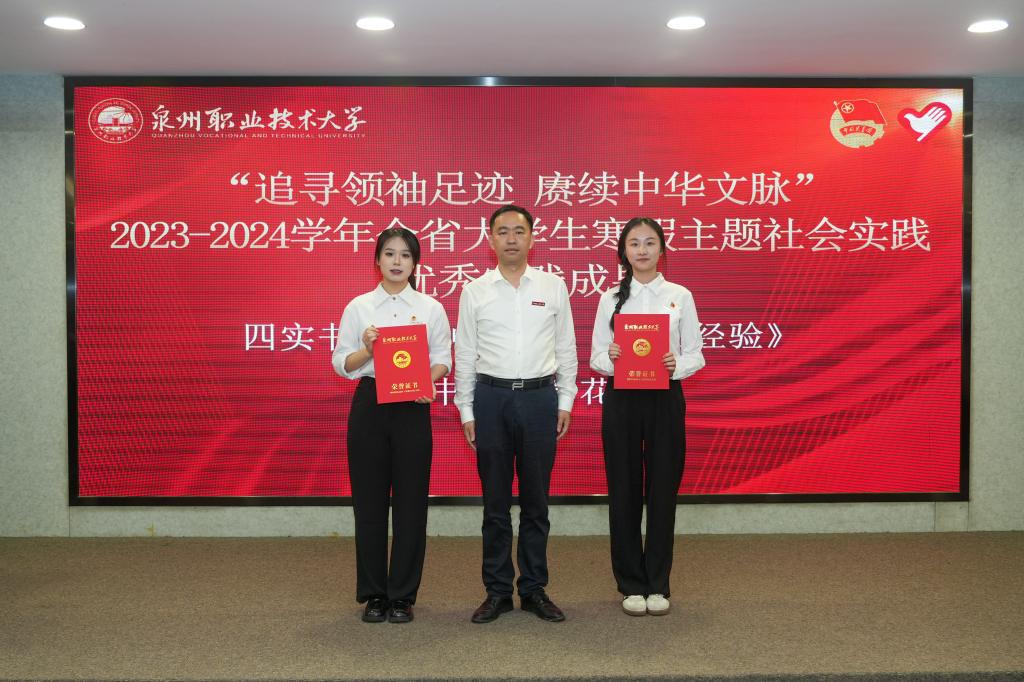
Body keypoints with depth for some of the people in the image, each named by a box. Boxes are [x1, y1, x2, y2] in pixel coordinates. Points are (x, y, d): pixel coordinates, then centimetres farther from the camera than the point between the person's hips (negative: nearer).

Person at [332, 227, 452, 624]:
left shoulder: (430, 307, 5)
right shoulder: (358, 307, 5)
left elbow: (443, 358, 5)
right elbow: (341, 364, 4)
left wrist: (429, 380, -16)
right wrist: (367, 349, -16)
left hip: (412, 407, 0)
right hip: (369, 405, 0)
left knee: (410, 501, 2)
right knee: (369, 500, 4)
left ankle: (403, 594, 16)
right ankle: (373, 593, 18)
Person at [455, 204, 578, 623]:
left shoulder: (553, 287, 5)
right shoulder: (474, 291, 3)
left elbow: (566, 349, 8)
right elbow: (464, 355, 5)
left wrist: (565, 401, 4)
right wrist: (466, 411, 2)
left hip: (540, 397, 0)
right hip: (491, 398, 0)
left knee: (536, 501, 7)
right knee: (495, 501, 6)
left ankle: (534, 589, 19)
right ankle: (497, 591, 17)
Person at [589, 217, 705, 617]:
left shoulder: (680, 296, 4)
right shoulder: (611, 298, 4)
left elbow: (696, 355, 4)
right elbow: (596, 357, 2)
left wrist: (677, 366, -17)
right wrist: (610, 359, -20)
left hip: (665, 399, 0)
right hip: (621, 400, 0)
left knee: (663, 489, 4)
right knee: (624, 490, 4)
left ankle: (658, 584, 18)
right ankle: (631, 584, 17)